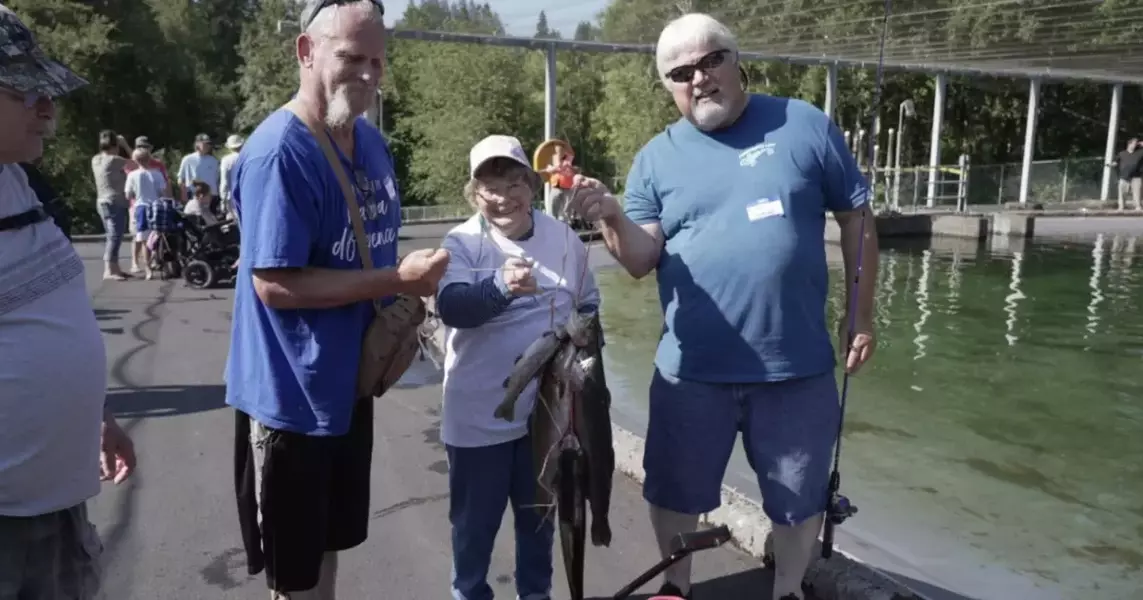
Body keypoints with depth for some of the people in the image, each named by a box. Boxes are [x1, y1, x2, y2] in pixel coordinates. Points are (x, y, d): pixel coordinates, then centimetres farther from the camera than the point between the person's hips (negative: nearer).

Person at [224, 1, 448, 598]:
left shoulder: (371, 141, 5)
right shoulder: (279, 151, -22)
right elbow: (275, 284, -25)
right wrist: (398, 280, -25)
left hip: (348, 382, 8)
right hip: (290, 393, -8)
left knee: (328, 547, 24)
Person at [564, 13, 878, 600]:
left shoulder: (804, 127, -2)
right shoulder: (657, 157, 1)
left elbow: (856, 220, 4)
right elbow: (642, 259, -7)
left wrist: (862, 317, 4)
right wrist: (612, 219, -27)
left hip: (797, 364, 0)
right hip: (691, 368, 1)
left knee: (799, 497, 17)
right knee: (674, 490, 16)